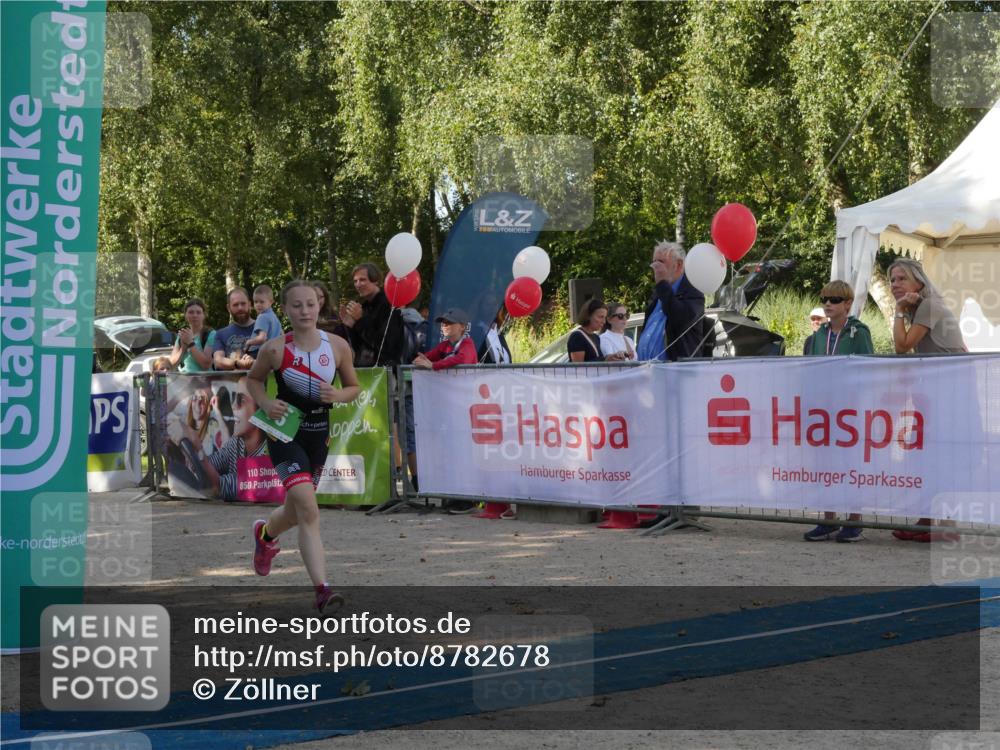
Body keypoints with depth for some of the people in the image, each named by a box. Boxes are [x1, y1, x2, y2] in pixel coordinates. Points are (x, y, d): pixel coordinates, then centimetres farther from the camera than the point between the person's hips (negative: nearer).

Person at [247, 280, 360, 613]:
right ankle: (322, 590, -21)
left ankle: (265, 533, 55)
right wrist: (265, 402, -13)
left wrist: (338, 395, -14)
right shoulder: (275, 349, -11)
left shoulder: (338, 346, -5)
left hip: (319, 434, 4)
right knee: (308, 509, -20)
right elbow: (253, 379, 7)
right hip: (285, 432, -4)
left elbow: (354, 388, 7)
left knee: (296, 510, 20)